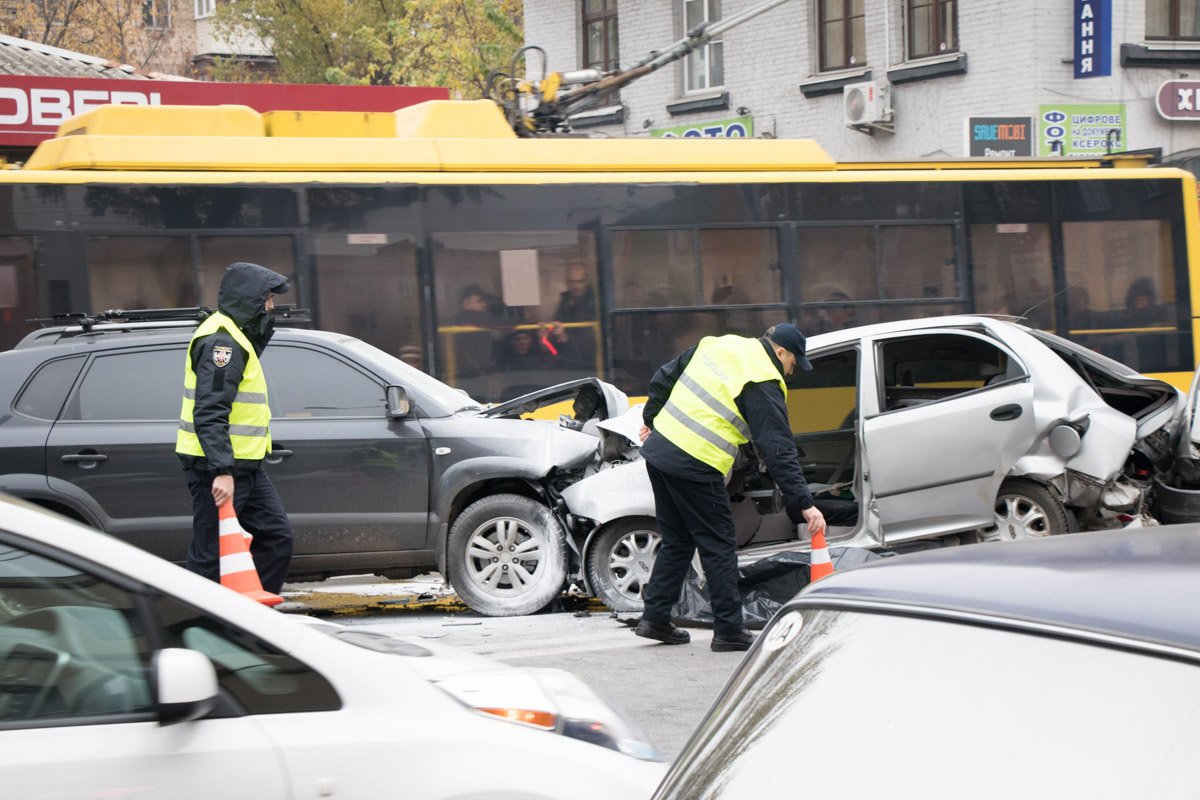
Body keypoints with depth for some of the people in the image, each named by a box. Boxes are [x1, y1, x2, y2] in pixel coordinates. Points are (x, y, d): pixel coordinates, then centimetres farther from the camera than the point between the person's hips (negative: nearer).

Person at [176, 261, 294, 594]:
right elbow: (209, 413, -25)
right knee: (210, 555, -6)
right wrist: (222, 471, -30)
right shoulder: (220, 341, -16)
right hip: (217, 469, -11)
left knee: (277, 537, 9)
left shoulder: (235, 338, 18)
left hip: (244, 466, 11)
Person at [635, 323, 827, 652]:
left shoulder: (716, 344, 13)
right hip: (695, 468, -8)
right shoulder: (763, 385, -9)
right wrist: (804, 504, -12)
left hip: (658, 449, 8)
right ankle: (729, 631, 6)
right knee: (718, 547, 3)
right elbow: (779, 451, -13)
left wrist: (651, 419, 33)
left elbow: (664, 378, 20)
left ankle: (655, 618, 20)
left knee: (677, 540, 19)